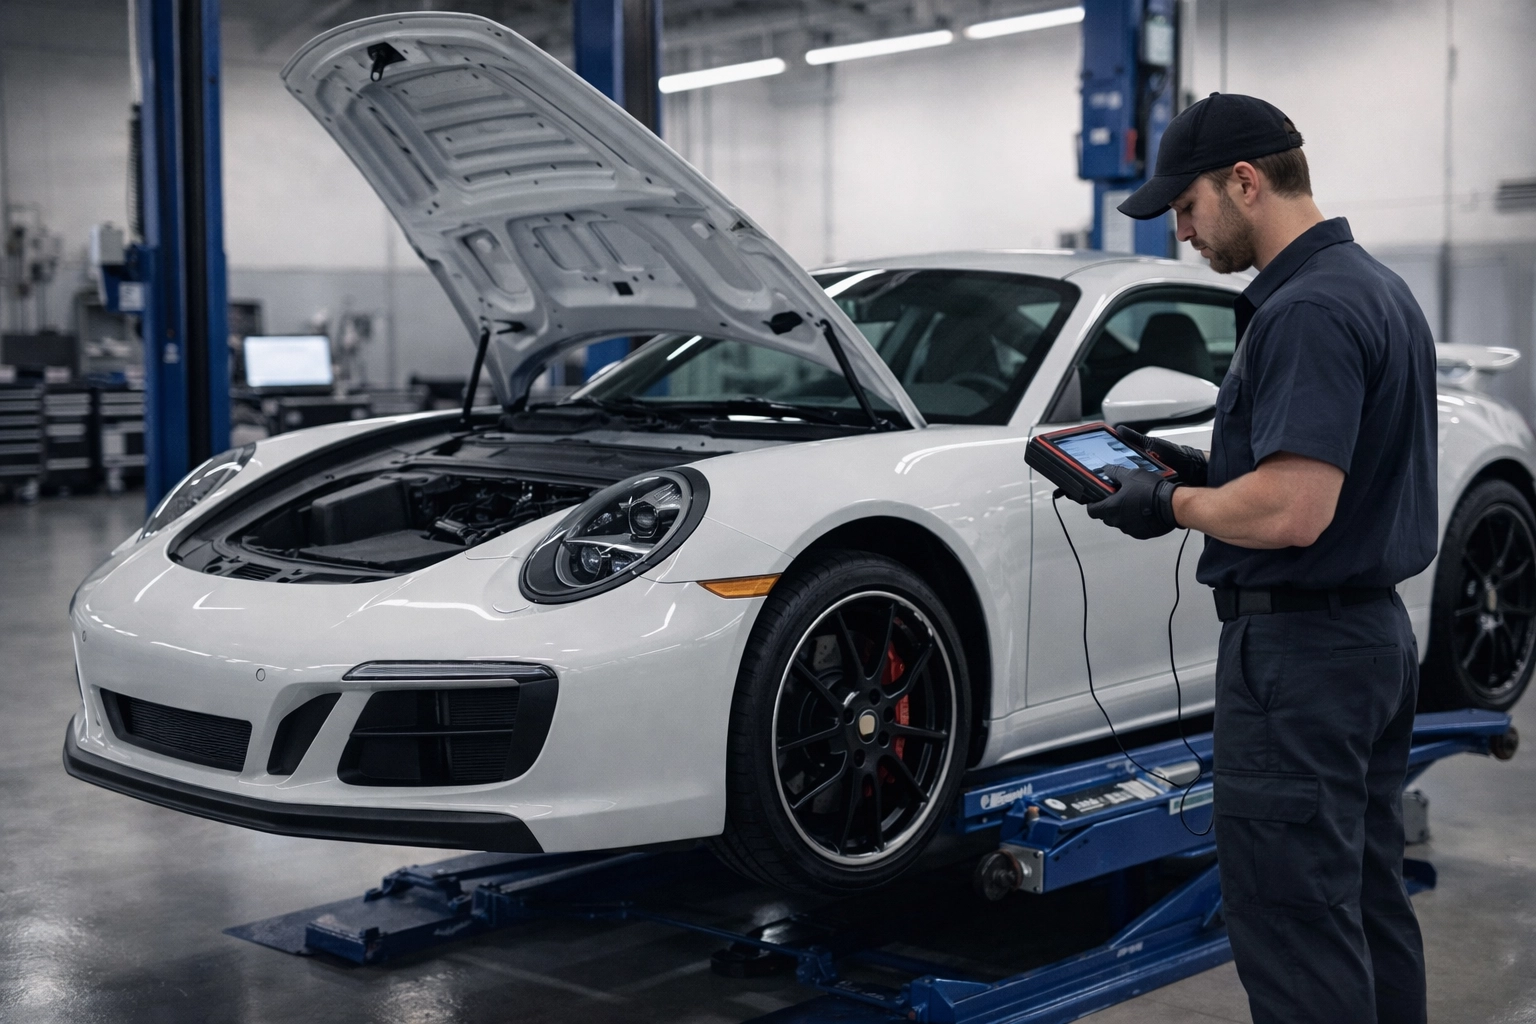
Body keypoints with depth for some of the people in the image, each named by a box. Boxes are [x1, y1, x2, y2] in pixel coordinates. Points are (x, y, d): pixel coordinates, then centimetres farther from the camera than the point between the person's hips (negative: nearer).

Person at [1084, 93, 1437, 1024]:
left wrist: (1171, 506, -11)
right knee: (1368, 902, 18)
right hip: (1377, 633, 11)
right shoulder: (1377, 288, 13)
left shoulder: (1307, 311, -20)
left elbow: (1291, 511, -27)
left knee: (1292, 920, -3)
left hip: (1298, 650, -10)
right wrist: (1205, 470, 12)